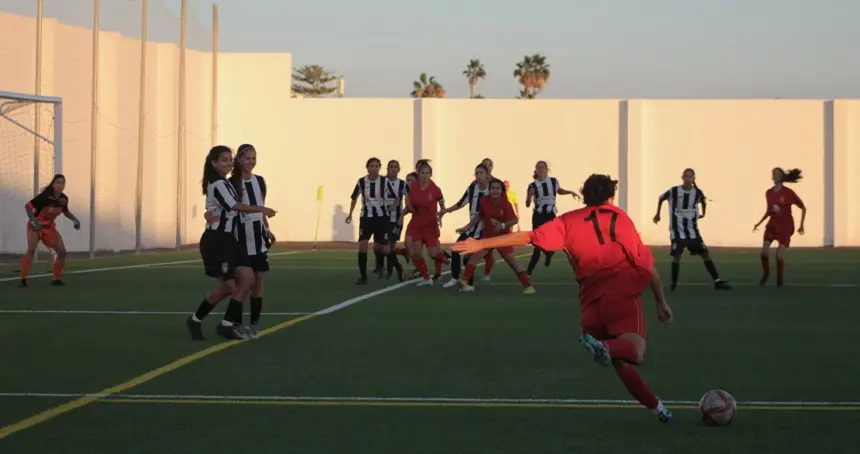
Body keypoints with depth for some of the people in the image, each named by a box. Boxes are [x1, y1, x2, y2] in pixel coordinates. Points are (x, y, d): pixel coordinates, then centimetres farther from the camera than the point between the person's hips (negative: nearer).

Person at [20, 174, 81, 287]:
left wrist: (74, 219, 1)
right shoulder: (45, 196, -25)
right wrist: (33, 220, -34)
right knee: (31, 250, -27)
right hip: (36, 226, -6)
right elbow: (27, 206, -23)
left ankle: (56, 279, 18)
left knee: (62, 252, 2)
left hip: (50, 227, 6)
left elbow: (65, 211, 16)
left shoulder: (64, 199, -6)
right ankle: (23, 279, -26)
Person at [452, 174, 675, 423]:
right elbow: (647, 264, 15)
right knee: (634, 351, -24)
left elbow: (527, 237, 11)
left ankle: (656, 407, 21)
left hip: (591, 299, 3)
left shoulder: (569, 221, 18)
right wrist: (662, 301, 21)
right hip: (623, 293, -3)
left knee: (621, 362, 18)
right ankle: (606, 347, -53)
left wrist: (481, 243, 15)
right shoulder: (619, 217, 18)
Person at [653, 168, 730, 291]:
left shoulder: (698, 193, -5)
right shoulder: (673, 191, -12)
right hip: (677, 231, -3)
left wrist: (703, 214, 14)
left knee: (705, 254, -1)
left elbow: (704, 202, 21)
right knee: (677, 256, -9)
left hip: (693, 231, 3)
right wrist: (658, 215, 16)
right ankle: (673, 283, 6)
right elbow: (660, 198, 7)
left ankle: (717, 281, 0)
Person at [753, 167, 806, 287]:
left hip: (786, 226, -4)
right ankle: (766, 273, 15)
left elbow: (803, 208, -2)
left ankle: (779, 280, 9)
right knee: (764, 251, -10)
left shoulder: (788, 193, -11)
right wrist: (759, 222, 11)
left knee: (780, 255, -8)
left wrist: (801, 225, -2)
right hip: (772, 224, 4)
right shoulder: (769, 193, 3)